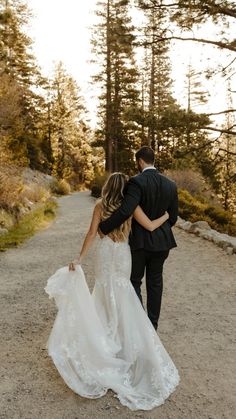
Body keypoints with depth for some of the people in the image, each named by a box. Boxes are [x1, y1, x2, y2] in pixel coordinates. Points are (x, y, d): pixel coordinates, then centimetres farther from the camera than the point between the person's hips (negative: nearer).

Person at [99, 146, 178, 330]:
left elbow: (125, 211, -29)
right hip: (161, 241, 5)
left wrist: (103, 227, -18)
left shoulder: (137, 182, -17)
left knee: (134, 282, 12)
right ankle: (153, 324, 28)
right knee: (155, 282, 17)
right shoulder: (171, 184, 1)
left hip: (140, 241, -5)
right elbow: (173, 216, 6)